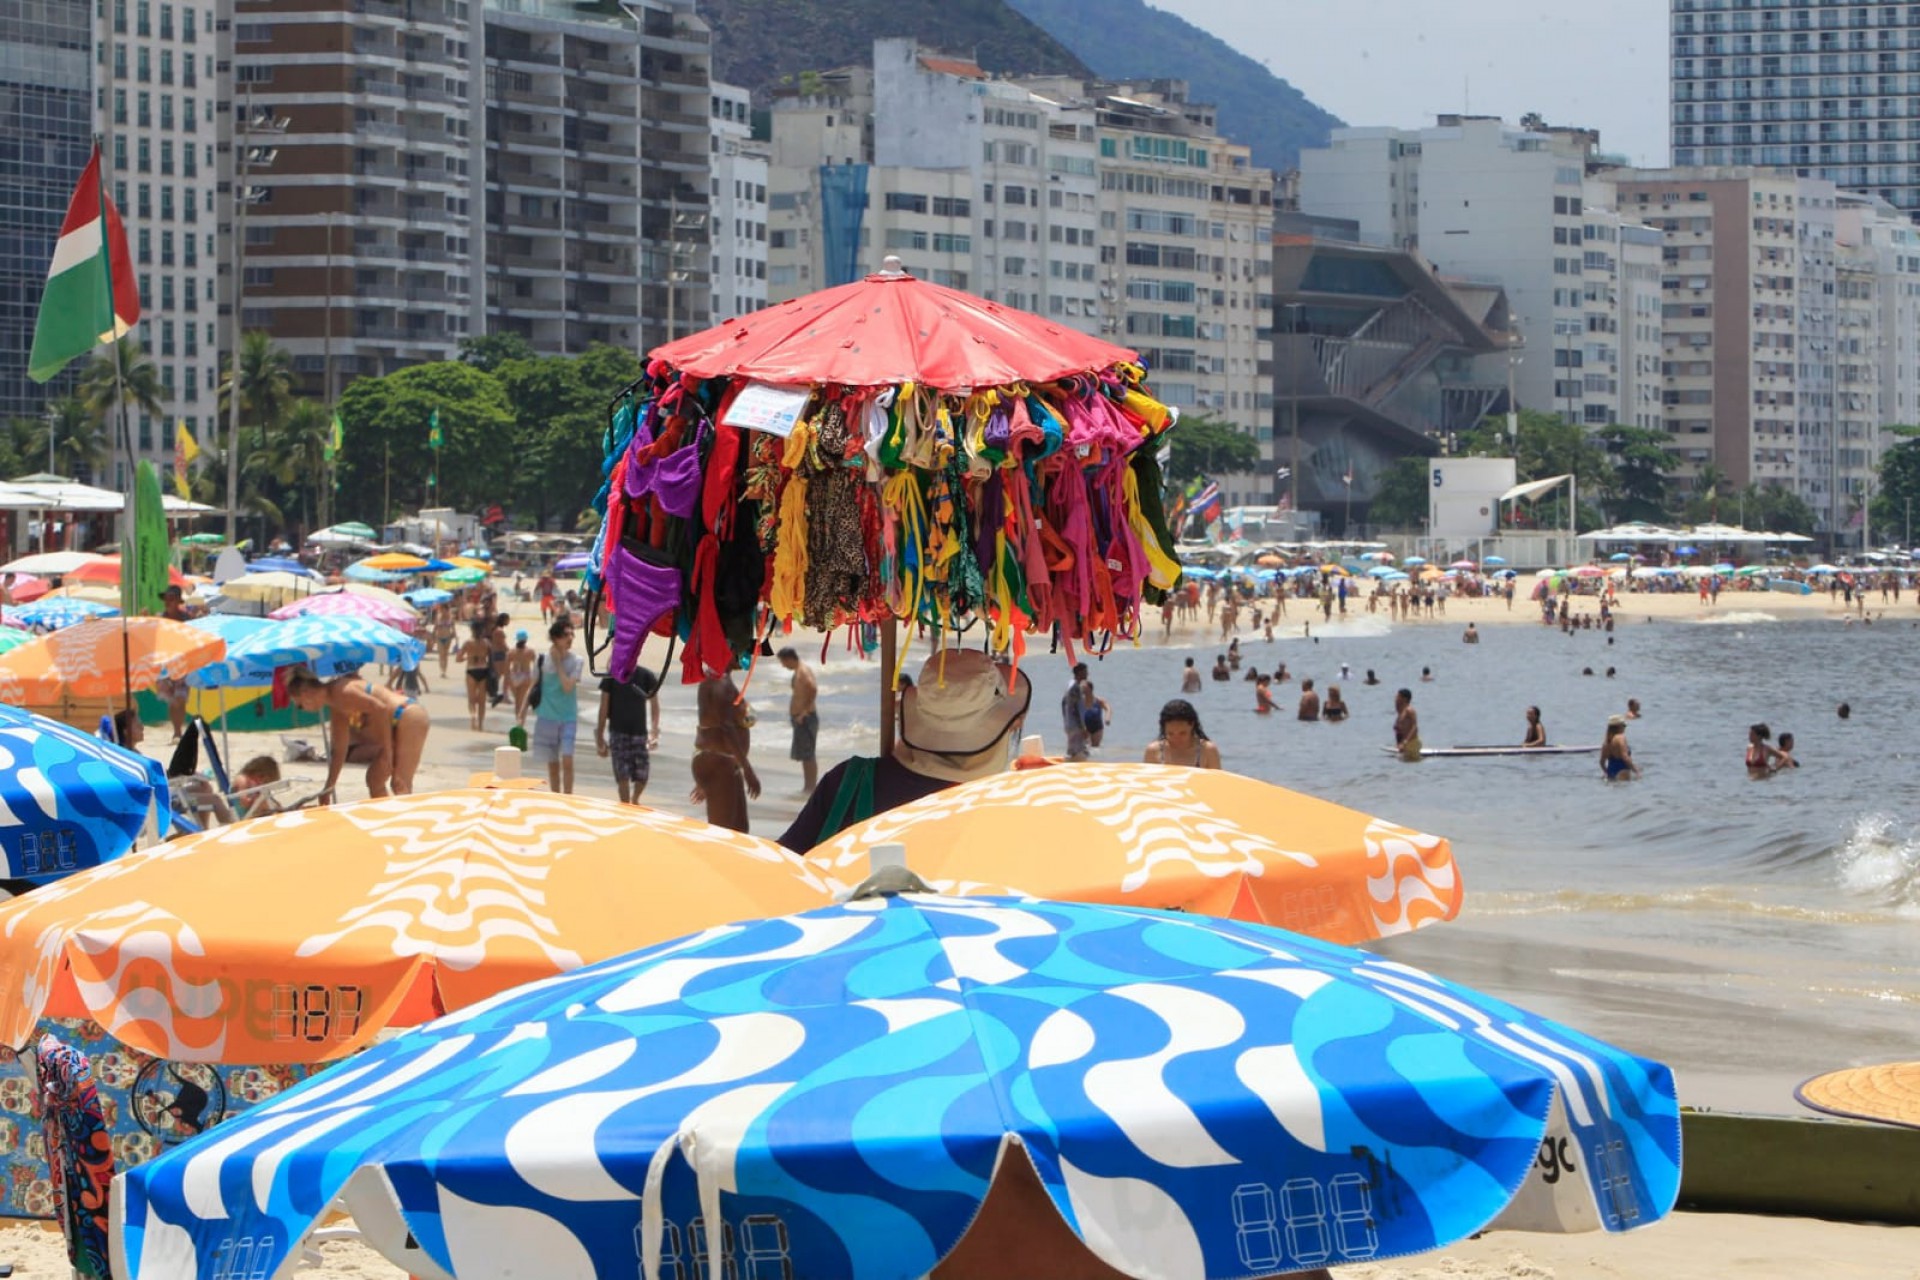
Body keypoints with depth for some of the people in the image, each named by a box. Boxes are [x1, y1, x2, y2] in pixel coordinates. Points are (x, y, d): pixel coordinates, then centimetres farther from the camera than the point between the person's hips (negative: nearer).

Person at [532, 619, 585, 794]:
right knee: (552, 763, 9)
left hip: (568, 718, -2)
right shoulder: (543, 659, 0)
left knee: (567, 760, -13)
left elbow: (568, 686, -16)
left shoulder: (577, 661, -3)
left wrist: (558, 663, -13)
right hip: (547, 718, 2)